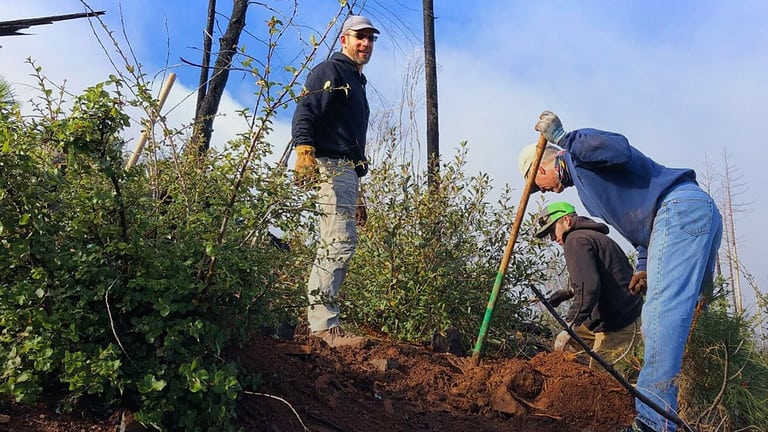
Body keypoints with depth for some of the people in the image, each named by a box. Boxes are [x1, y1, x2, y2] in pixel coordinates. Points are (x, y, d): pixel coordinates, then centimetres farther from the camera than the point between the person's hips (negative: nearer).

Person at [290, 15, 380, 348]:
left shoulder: (357, 82, 29)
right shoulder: (329, 71, 0)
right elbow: (304, 113, -15)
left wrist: (357, 182, 25)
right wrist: (304, 152, -31)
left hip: (348, 170, 10)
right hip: (330, 167, -10)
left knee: (334, 247, 9)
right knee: (341, 243, -17)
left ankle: (319, 318, 15)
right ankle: (324, 324, -15)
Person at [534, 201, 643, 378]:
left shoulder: (576, 239, -13)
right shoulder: (597, 236, 19)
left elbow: (589, 287, -27)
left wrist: (570, 323, -25)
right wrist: (567, 292, 24)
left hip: (620, 328, -10)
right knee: (564, 341, 19)